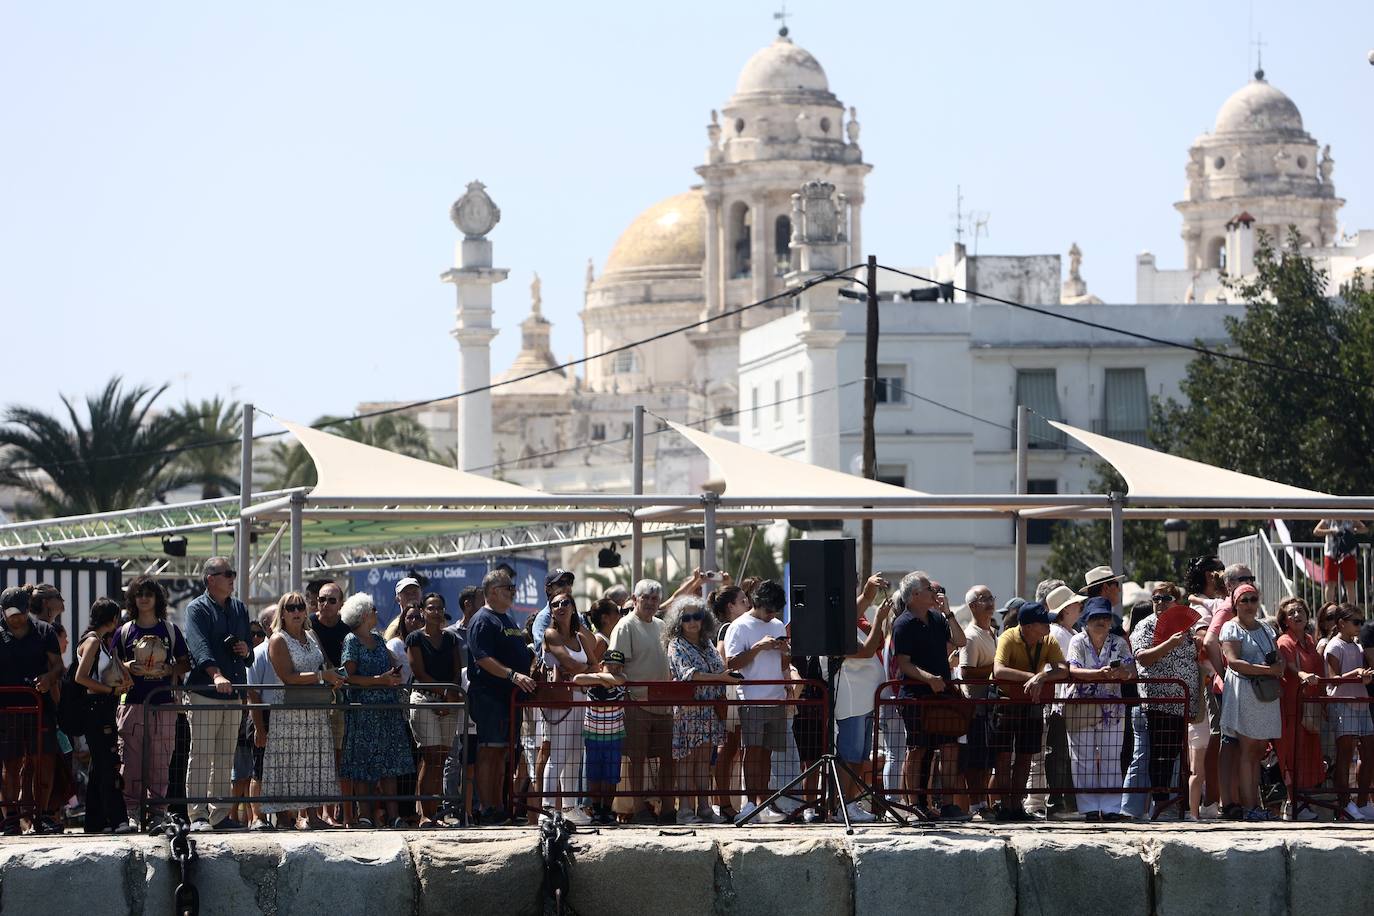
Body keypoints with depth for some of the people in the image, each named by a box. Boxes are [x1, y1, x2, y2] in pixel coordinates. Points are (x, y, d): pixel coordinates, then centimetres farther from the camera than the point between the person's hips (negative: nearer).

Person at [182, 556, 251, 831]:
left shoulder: (239, 609, 18)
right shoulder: (197, 609, -3)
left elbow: (249, 651, 27)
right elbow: (200, 646, -19)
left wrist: (246, 651, 2)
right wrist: (216, 675, -34)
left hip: (234, 693, 6)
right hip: (203, 693, -6)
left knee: (225, 758, 8)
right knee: (201, 756, -7)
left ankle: (220, 814, 13)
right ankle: (197, 815, -7)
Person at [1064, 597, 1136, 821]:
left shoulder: (1119, 643, 5)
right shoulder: (1078, 642, -1)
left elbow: (1132, 671, -7)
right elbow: (1073, 671, -16)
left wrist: (1121, 672, -32)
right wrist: (1100, 673, -32)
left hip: (1111, 708, 1)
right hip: (1080, 708, -1)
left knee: (1111, 758, -1)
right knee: (1084, 758, -1)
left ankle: (1110, 807, 2)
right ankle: (1089, 807, 3)